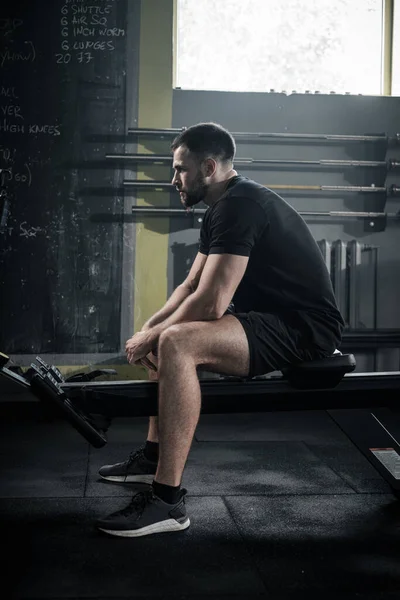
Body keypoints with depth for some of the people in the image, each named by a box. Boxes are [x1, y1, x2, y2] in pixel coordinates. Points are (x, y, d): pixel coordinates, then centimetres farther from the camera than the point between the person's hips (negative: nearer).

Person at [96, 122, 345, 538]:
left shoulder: (239, 206, -19)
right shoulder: (223, 208, 15)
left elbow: (210, 304, -25)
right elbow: (191, 286, 19)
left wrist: (151, 338, -10)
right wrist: (150, 329, 4)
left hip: (304, 328, -11)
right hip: (272, 318, 11)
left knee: (176, 344, -30)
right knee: (166, 336, 21)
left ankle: (167, 501, -26)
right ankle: (153, 455, 23)